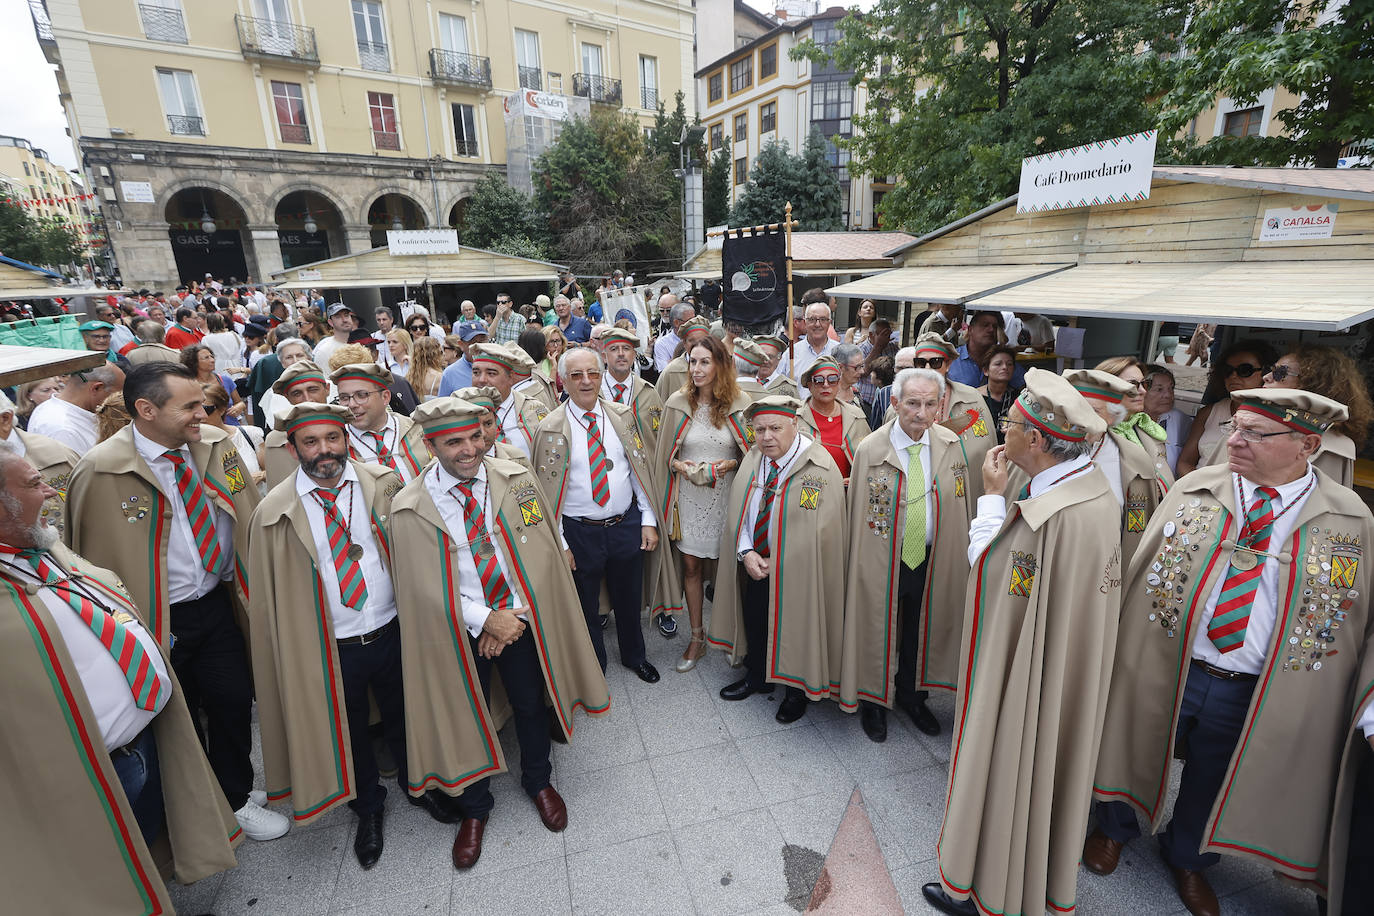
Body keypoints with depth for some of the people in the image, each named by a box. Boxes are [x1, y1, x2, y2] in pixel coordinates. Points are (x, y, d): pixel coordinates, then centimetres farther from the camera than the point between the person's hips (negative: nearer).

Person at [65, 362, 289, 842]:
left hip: (219, 602, 4)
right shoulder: (100, 471, -17)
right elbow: (95, 560, -7)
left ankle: (236, 798, 36)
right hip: (158, 622, -3)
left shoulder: (218, 447, -5)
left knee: (233, 701, 12)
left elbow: (247, 522, 7)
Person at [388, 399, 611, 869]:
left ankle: (538, 782, 48)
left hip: (521, 618, 2)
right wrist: (485, 620, -18)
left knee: (530, 705, 19)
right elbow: (425, 587, -12)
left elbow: (541, 553, -9)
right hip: (459, 630, -1)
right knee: (466, 717, 16)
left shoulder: (516, 480, -10)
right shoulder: (410, 507, -14)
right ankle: (474, 808, 44)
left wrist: (511, 618, -15)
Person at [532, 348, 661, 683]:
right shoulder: (550, 429, -8)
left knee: (629, 598, 19)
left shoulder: (622, 416, 1)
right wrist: (559, 543, -8)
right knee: (585, 605, 15)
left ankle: (634, 656, 45)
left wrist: (648, 520, 1)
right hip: (579, 531, -2)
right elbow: (547, 490, -6)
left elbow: (640, 469, 4)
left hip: (627, 525, 3)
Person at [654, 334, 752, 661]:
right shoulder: (677, 402, -2)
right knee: (691, 566, 7)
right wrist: (679, 465, -12)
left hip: (726, 495, -1)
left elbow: (753, 450, 5)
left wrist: (731, 464, -13)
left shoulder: (740, 403, -4)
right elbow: (665, 454, 8)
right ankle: (697, 637, 25)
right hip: (689, 495, 1)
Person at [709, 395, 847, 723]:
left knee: (794, 628, 13)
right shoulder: (753, 459, -3)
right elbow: (737, 511, 3)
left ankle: (797, 690, 40)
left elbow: (820, 532, -19)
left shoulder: (820, 467, -21)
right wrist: (746, 553, -11)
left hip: (796, 571, -5)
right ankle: (757, 677, 47)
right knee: (753, 620, 20)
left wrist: (779, 563, -16)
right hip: (755, 563, 5)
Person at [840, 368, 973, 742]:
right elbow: (857, 516, -11)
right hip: (882, 561, -3)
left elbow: (962, 509, 3)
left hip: (933, 559, 4)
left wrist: (960, 556, 3)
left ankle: (911, 695, 47)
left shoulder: (952, 445, -5)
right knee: (878, 630, 14)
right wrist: (856, 564, -10)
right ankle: (873, 700, 39)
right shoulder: (870, 450, -15)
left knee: (922, 631, 21)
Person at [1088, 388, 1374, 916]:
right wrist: (1119, 647, -5)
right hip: (1158, 670, 0)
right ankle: (1114, 829, 49)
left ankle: (1187, 858, 52)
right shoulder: (1194, 490, -7)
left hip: (1255, 696, 1)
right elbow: (1139, 568, -4)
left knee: (1214, 784, 22)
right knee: (1133, 754, 19)